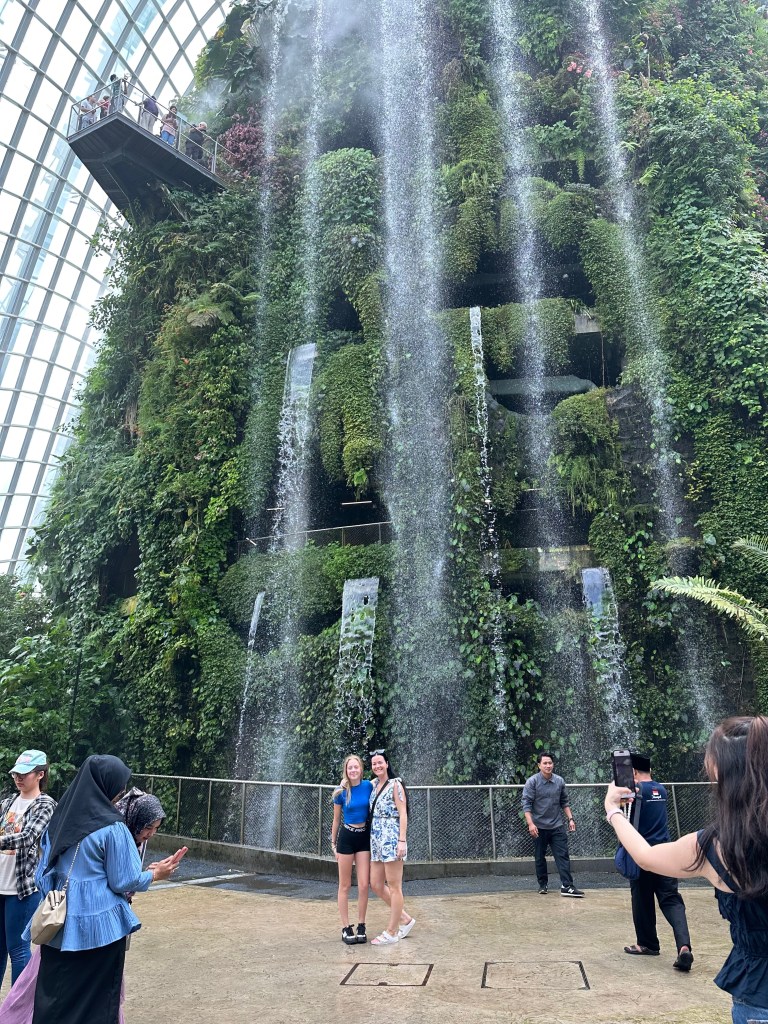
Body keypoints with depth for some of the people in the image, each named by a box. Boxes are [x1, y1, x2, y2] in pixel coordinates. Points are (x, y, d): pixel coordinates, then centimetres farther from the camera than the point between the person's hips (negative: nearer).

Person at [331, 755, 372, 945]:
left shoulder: (369, 786, -6)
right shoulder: (341, 792, -8)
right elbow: (336, 820, 4)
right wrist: (333, 844, 9)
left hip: (364, 838, 1)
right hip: (346, 837, -1)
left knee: (364, 885, 0)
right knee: (345, 886, 7)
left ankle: (361, 926, 15)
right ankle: (346, 928, 16)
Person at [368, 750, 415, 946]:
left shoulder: (395, 784, -7)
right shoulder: (374, 784, 13)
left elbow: (403, 813, -11)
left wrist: (402, 840, -17)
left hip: (391, 838, -8)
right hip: (376, 839, 8)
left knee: (394, 887, 1)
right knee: (376, 885, 10)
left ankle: (391, 932, 11)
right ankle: (405, 919, 24)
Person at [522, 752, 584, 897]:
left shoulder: (560, 781, 0)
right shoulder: (532, 782, -12)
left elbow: (565, 802, 12)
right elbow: (527, 804, -13)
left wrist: (570, 818, 4)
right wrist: (530, 823, -21)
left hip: (557, 826, 2)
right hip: (539, 827, -2)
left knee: (563, 856, -2)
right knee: (540, 858, 10)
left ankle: (567, 886, 2)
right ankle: (543, 885, 24)